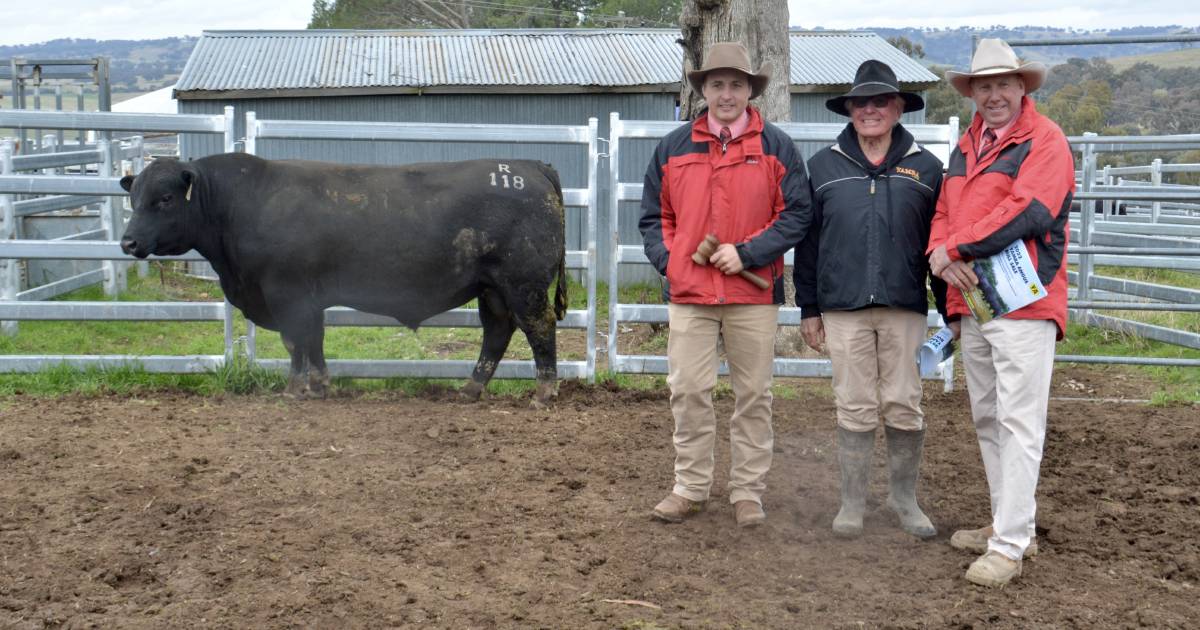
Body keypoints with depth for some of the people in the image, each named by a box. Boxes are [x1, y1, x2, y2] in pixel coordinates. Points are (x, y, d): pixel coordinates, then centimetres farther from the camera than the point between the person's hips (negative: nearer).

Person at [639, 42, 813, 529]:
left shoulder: (777, 147, 3)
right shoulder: (673, 147, 9)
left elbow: (796, 215, -2)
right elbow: (654, 216, 13)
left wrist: (747, 252, -13)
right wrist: (668, 261, -3)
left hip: (754, 293, -1)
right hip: (689, 292, 1)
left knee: (753, 395, 6)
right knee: (688, 391, 2)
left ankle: (748, 492, 17)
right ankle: (690, 488, 15)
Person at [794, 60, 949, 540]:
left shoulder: (925, 167, 7)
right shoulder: (824, 166, 7)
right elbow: (807, 242, 9)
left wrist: (950, 311, 6)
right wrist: (808, 308, 7)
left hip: (904, 308, 0)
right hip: (843, 308, 0)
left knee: (904, 407, 3)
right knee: (855, 408, 4)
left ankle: (904, 498, 19)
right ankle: (852, 503, 15)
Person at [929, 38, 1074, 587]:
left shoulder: (1045, 141, -7)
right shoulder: (966, 147, 17)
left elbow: (1026, 211, -20)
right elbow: (944, 212, 15)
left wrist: (954, 247, -16)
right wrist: (942, 256, -8)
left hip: (1023, 302, -8)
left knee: (1018, 423, -8)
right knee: (986, 419, 14)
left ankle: (1009, 546, -7)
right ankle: (1006, 523, 26)